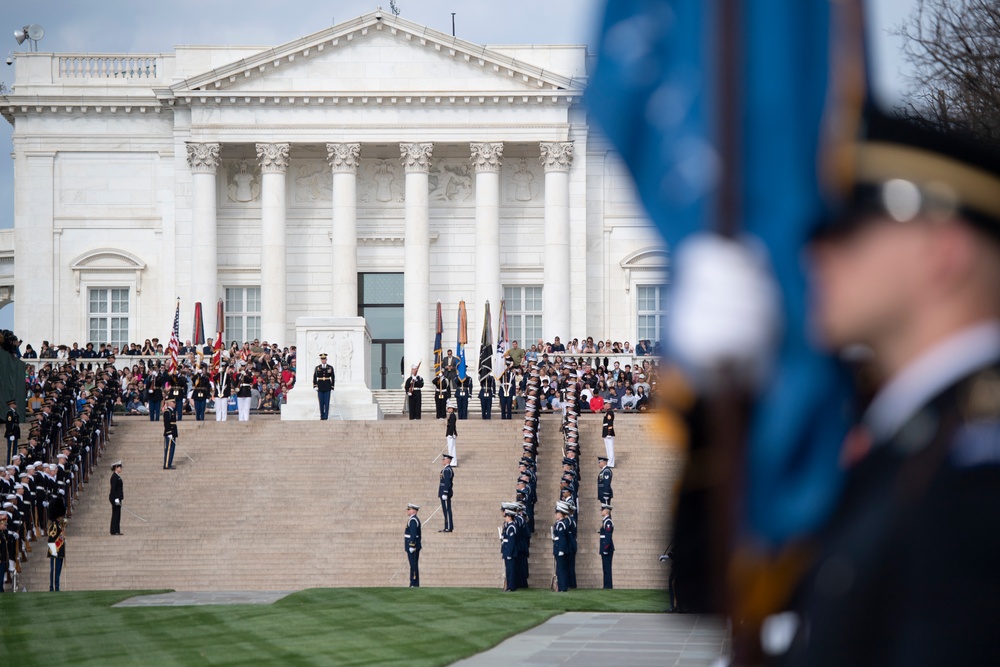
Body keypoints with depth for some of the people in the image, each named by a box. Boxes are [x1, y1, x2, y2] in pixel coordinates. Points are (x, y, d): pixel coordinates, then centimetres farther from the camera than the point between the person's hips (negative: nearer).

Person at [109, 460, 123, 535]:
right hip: (115, 497, -10)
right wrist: (116, 498, -23)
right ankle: (114, 531, -6)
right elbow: (113, 488, -19)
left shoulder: (117, 476, 16)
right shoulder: (114, 477, -14)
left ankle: (116, 531, 11)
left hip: (117, 498, 10)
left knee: (117, 515, 10)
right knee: (116, 514, -8)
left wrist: (121, 498, 22)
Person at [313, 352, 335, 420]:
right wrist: (315, 386, -5)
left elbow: (333, 378, 3)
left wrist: (332, 388, -1)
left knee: (327, 403, -3)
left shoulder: (330, 368, 2)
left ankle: (326, 417, -1)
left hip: (327, 389, -1)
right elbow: (314, 378, 5)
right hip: (320, 389, 1)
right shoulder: (317, 368, 5)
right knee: (321, 403, 3)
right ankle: (322, 417, 10)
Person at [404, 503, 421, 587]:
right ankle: (414, 584, 10)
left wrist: (412, 546, -24)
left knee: (413, 565, -9)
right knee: (413, 565, 9)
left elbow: (413, 534, -22)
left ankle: (414, 584, -10)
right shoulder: (415, 520, 17)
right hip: (415, 546, 10)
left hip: (412, 545, -10)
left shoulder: (413, 520, -15)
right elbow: (418, 535, 21)